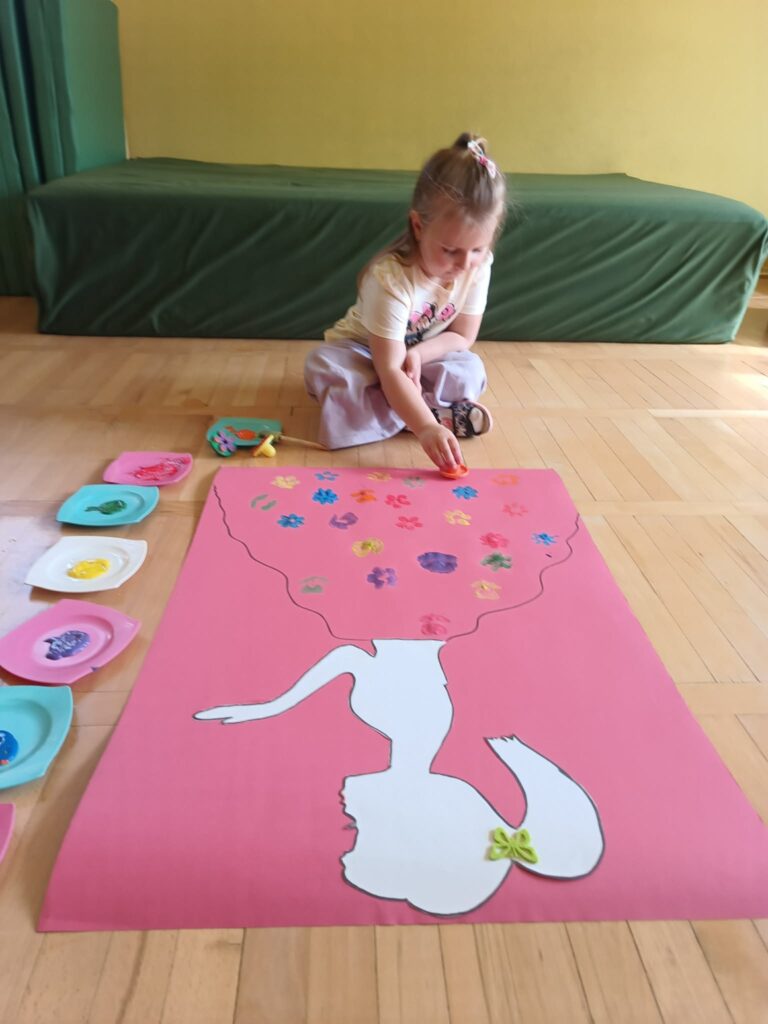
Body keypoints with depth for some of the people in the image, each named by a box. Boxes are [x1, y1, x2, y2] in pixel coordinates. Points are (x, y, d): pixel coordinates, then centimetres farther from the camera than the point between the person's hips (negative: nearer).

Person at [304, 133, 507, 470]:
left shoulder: (478, 264, -19)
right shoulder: (390, 277, -34)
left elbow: (463, 337, -9)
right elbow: (389, 371, -39)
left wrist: (418, 353, -29)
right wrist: (426, 427, -53)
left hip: (421, 357, 3)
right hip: (364, 355, -2)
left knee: (470, 370, -25)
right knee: (324, 367, -35)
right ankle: (440, 413, -33)